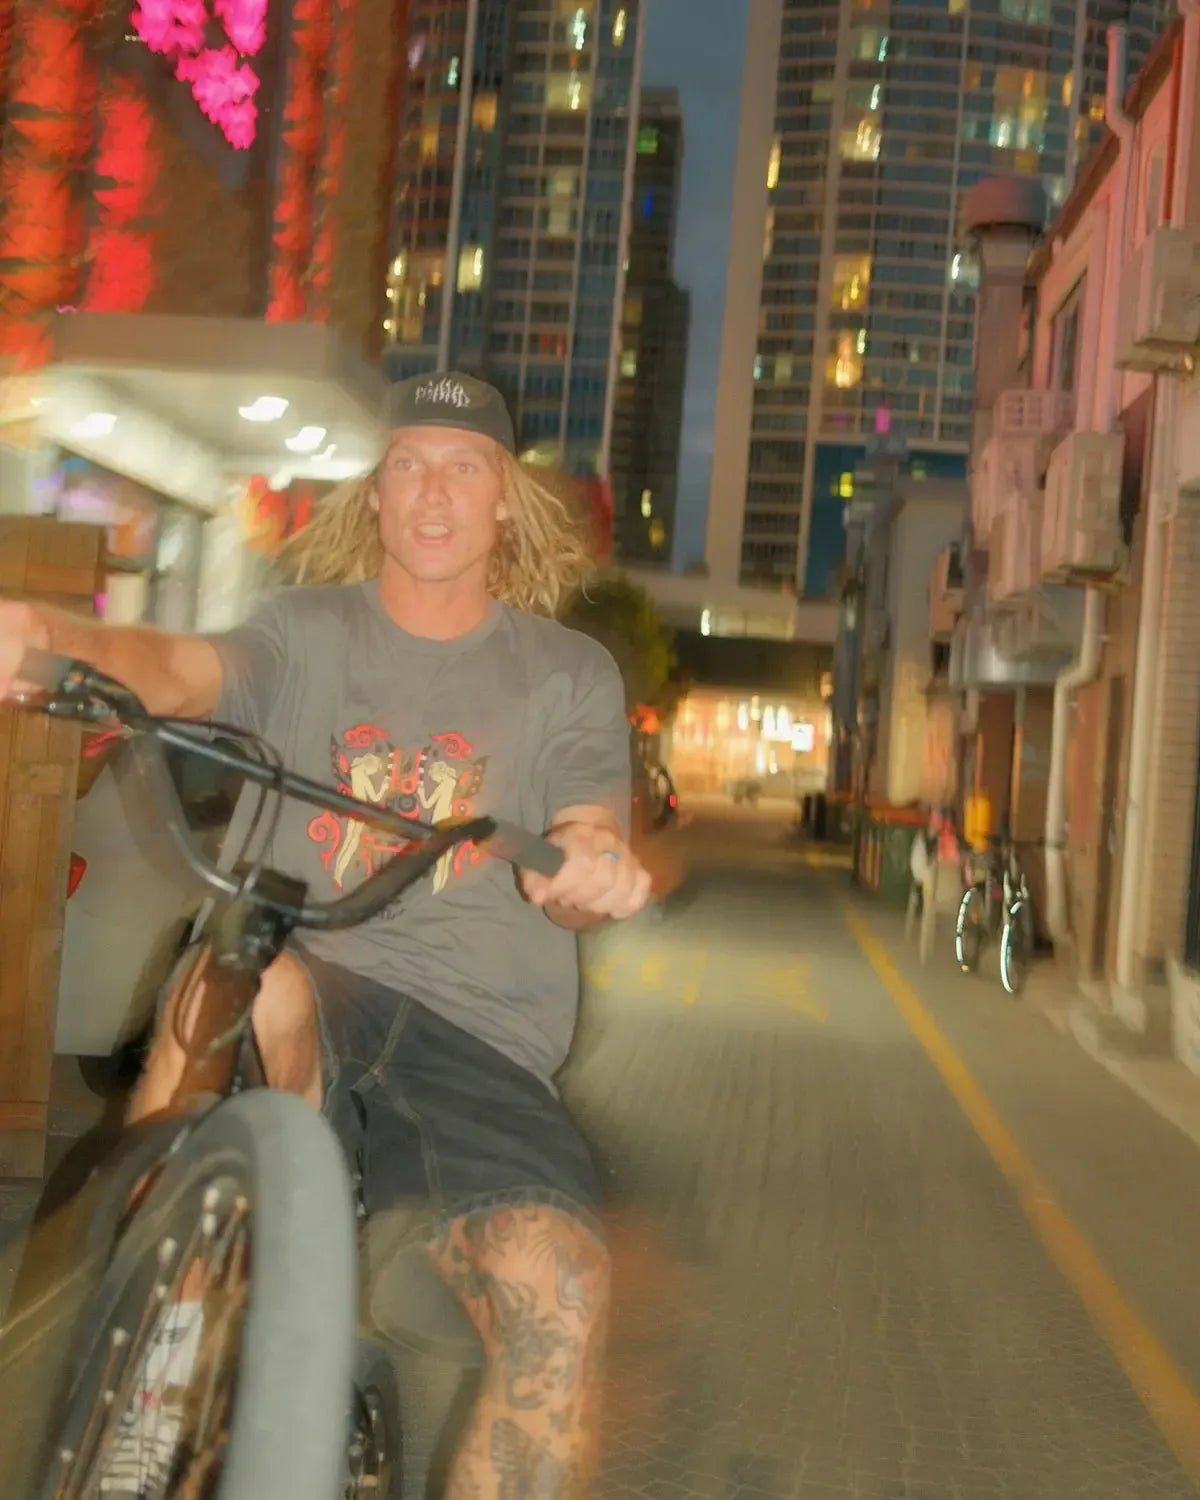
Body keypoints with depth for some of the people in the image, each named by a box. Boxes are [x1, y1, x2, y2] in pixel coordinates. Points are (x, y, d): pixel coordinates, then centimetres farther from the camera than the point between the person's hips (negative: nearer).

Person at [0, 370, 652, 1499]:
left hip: (479, 1035, 1)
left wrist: (589, 873, -23)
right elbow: (177, 670, -8)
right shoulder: (307, 632, 12)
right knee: (248, 987, -37)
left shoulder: (569, 673, 14)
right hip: (314, 990, 0)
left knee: (559, 1308, -24)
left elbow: (588, 853, 4)